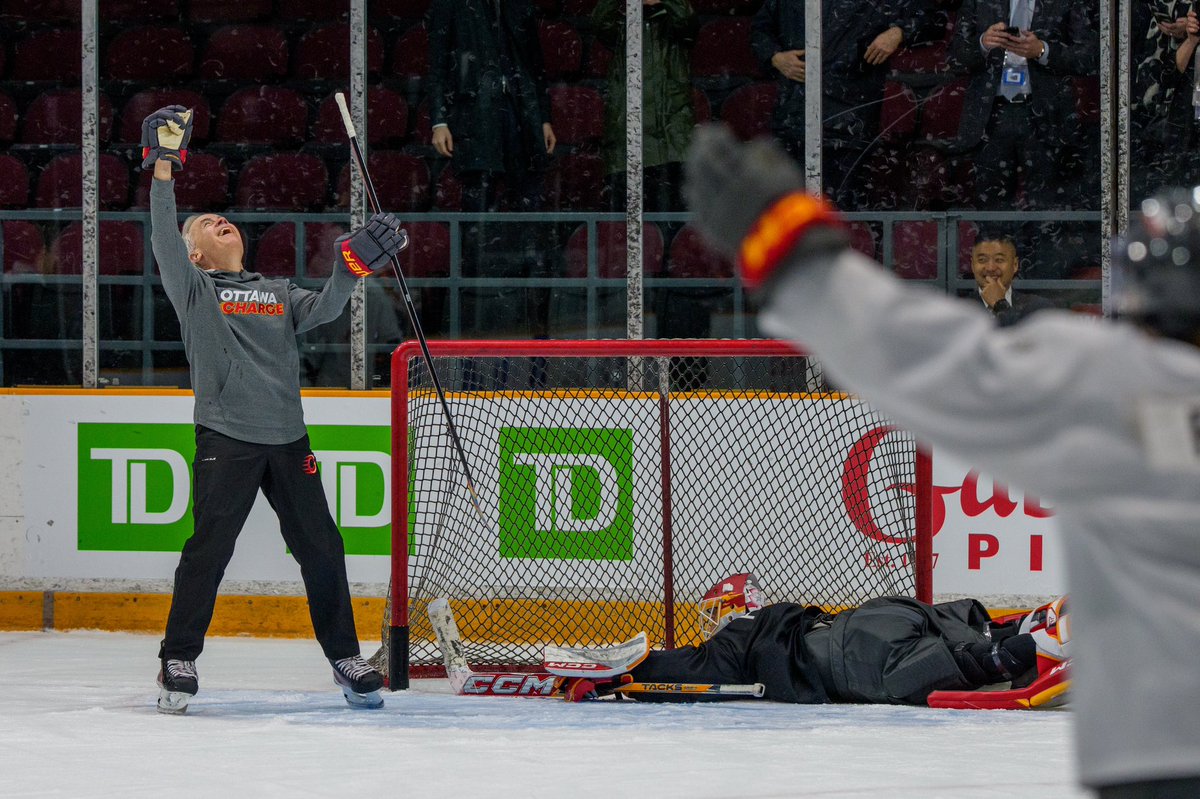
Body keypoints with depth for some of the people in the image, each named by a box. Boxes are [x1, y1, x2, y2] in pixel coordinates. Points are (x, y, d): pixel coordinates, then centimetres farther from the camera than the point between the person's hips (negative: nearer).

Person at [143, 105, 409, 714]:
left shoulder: (278, 293, 22)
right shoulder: (194, 289, 8)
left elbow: (322, 309, 7)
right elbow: (164, 241, -7)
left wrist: (354, 267, -8)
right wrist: (163, 170, -13)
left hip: (287, 440, 4)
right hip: (226, 440, -4)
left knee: (321, 549, 4)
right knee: (209, 549, -9)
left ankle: (345, 657, 14)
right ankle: (178, 663, -1)